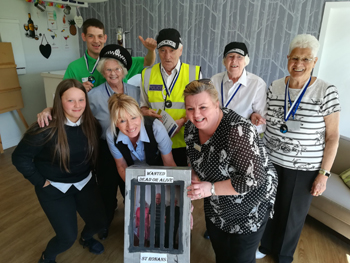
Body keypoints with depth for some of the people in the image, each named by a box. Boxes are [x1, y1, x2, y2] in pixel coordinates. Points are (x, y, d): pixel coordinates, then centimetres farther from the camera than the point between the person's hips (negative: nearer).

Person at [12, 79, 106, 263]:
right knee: (68, 237, -1)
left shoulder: (91, 124, -10)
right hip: (54, 189, -4)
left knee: (98, 222, 7)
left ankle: (86, 238, 45)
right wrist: (40, 182, -12)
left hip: (84, 183, 5)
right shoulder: (46, 128, -24)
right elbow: (19, 157, -15)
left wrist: (89, 171, 3)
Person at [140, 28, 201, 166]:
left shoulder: (194, 72, 0)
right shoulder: (147, 74, 6)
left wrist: (183, 121, -13)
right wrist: (147, 112, -7)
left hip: (184, 142, -1)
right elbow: (143, 105, 15)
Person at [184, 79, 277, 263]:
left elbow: (254, 178, -32)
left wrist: (211, 189, -30)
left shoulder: (238, 131, -34)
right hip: (216, 207, 7)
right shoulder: (191, 128, -10)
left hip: (248, 208, -6)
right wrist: (194, 188, -10)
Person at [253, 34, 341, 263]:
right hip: (270, 162, 3)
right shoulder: (275, 87, -2)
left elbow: (332, 137, -9)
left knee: (293, 215, 16)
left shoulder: (326, 92, -13)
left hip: (304, 169, -3)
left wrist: (324, 173, -10)